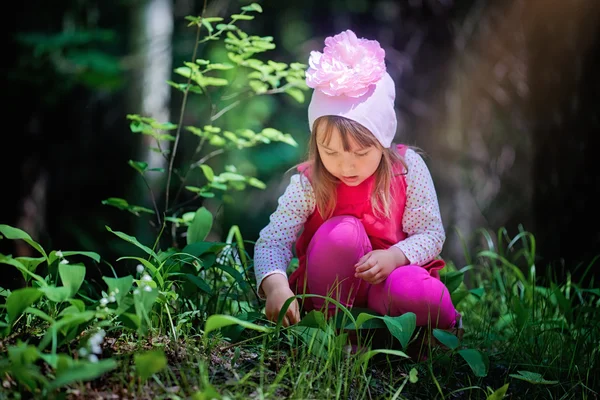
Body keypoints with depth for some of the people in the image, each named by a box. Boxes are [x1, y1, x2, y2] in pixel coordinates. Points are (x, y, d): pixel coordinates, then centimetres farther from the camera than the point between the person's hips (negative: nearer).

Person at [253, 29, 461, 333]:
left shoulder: (407, 168, -10)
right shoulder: (309, 183, -13)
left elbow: (431, 233, -8)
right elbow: (272, 240, -19)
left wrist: (395, 256, -29)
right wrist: (275, 284, -40)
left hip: (389, 275, 0)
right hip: (335, 285, 0)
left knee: (419, 294, -34)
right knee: (342, 231, -31)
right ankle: (329, 319, -14)